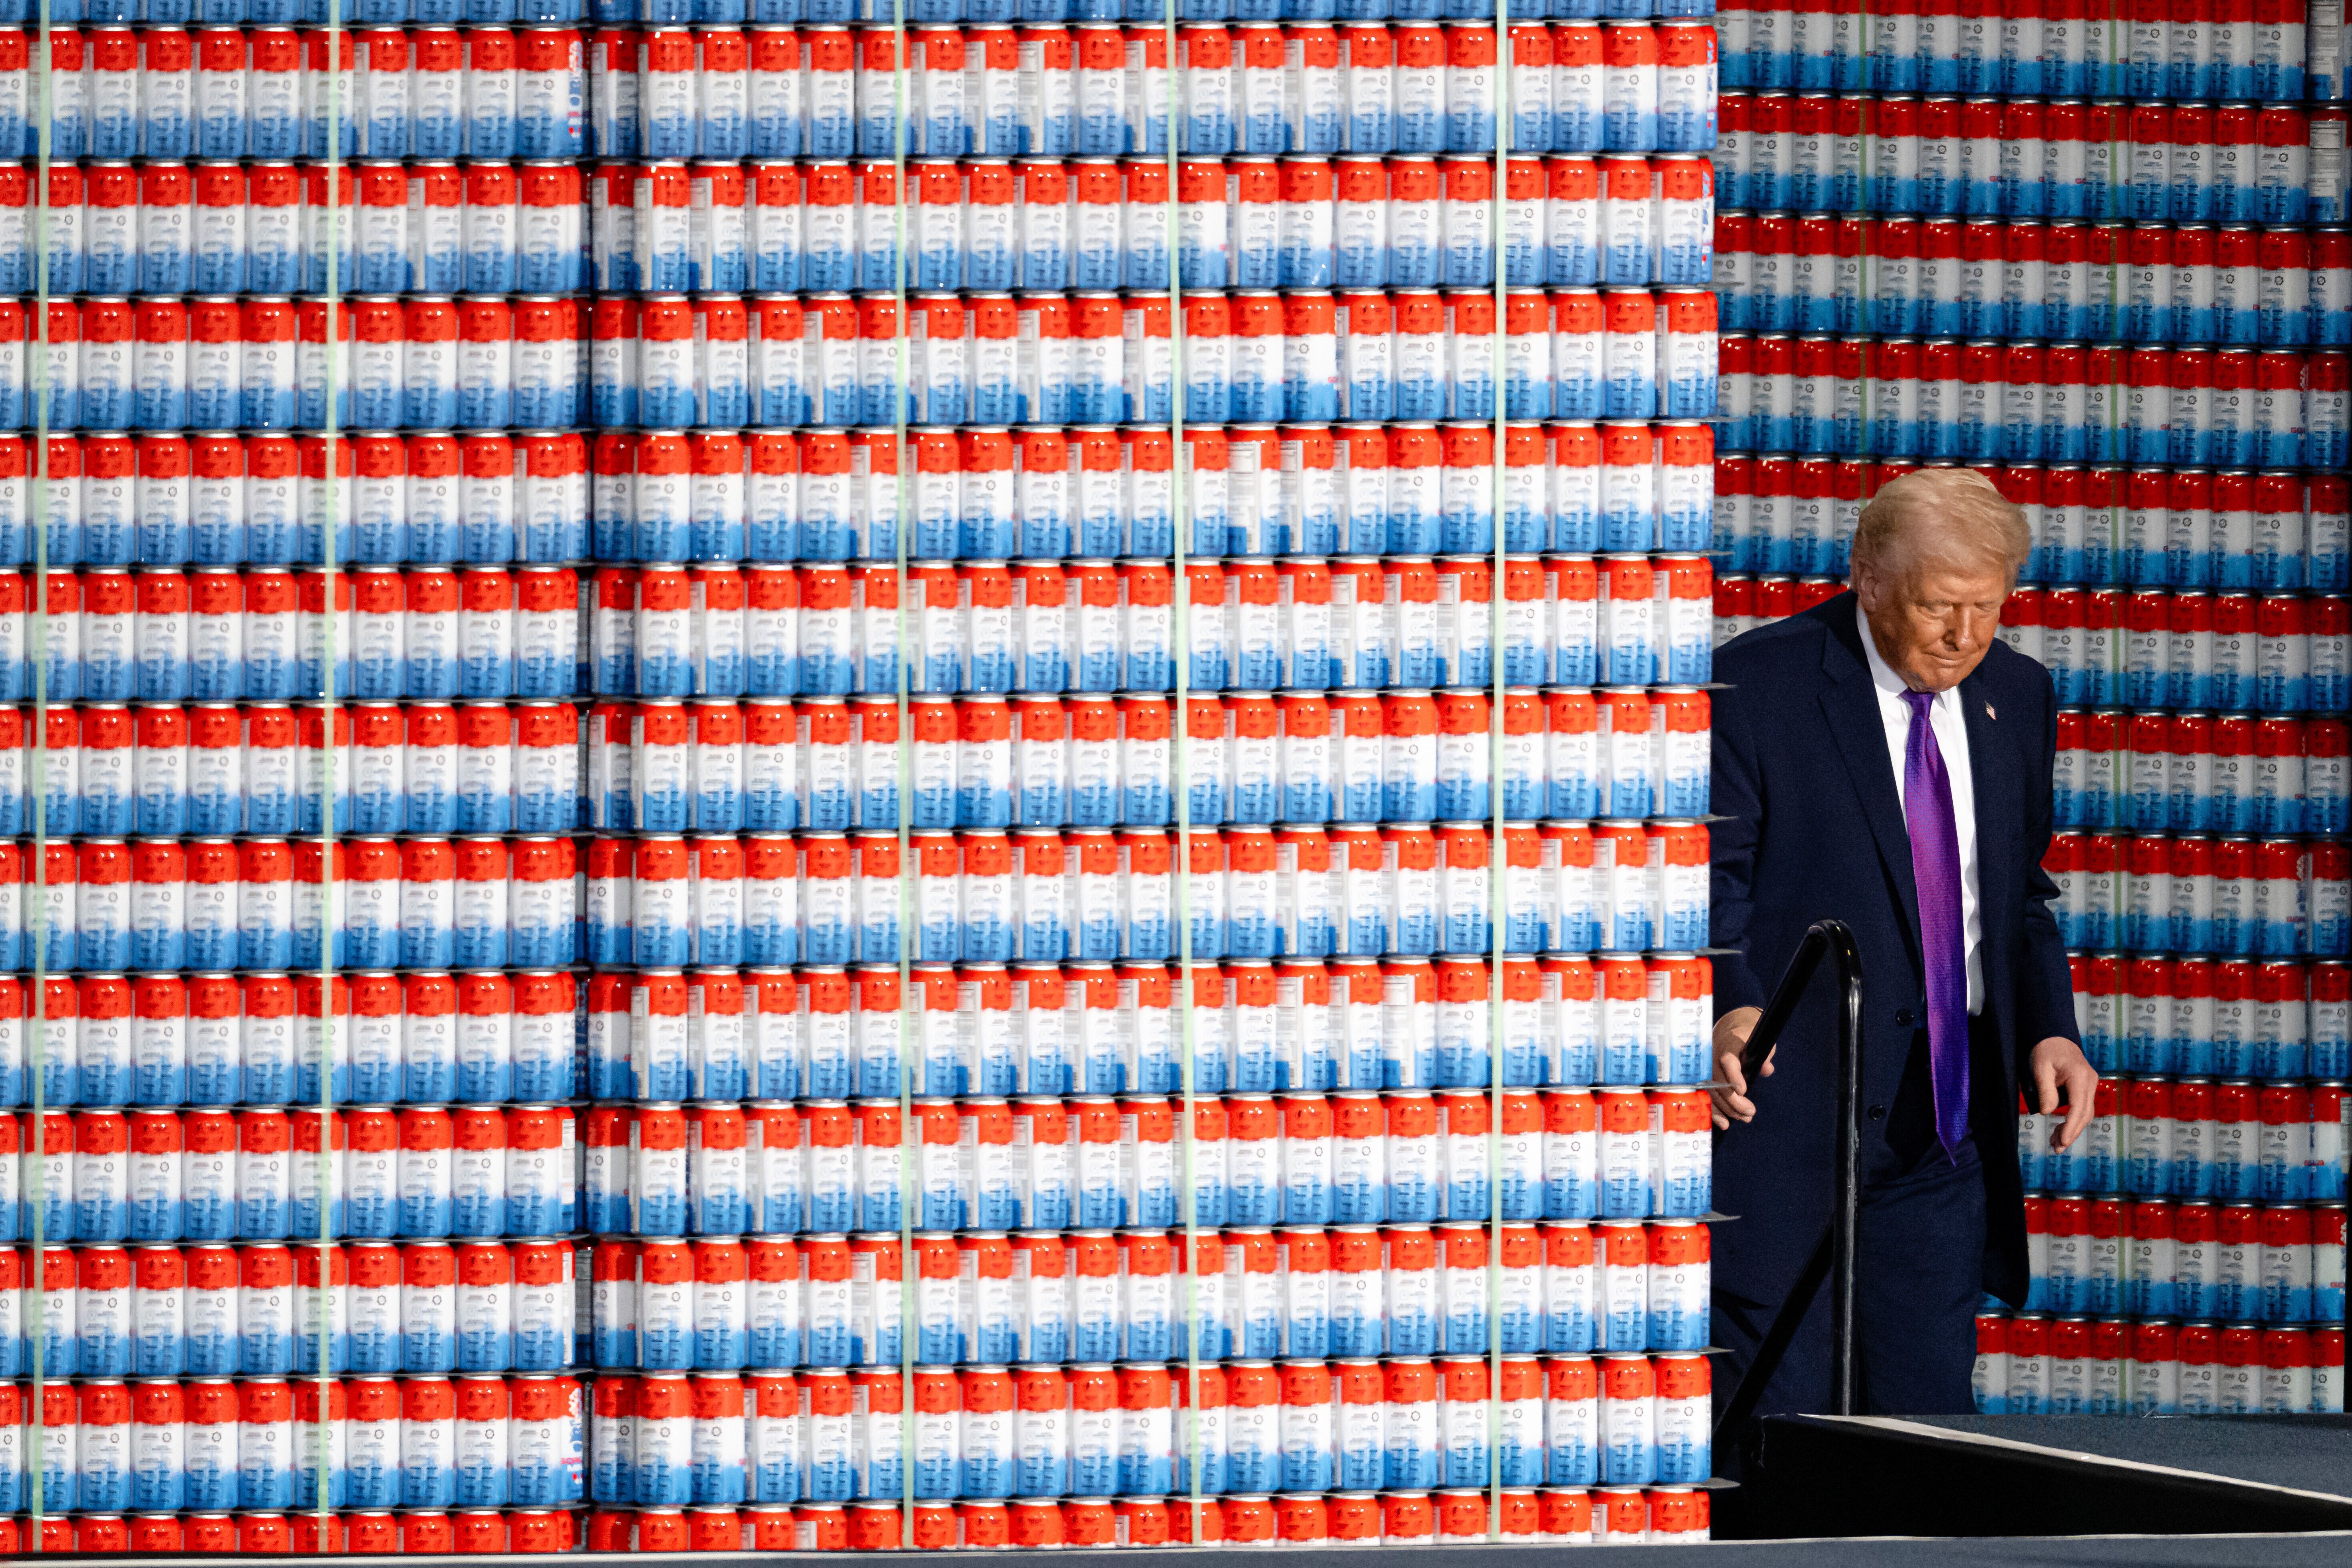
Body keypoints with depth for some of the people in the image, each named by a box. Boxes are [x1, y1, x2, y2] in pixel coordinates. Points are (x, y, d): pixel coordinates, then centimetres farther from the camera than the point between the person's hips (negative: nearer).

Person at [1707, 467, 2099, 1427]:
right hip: (1786, 1122, -5)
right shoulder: (1757, 687, -7)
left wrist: (2050, 1028, 3)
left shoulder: (2016, 698, 12)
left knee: (1927, 1417, 4)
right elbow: (1713, 876, -10)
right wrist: (1730, 1007, -29)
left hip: (1944, 1131, 5)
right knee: (1773, 1428, -5)